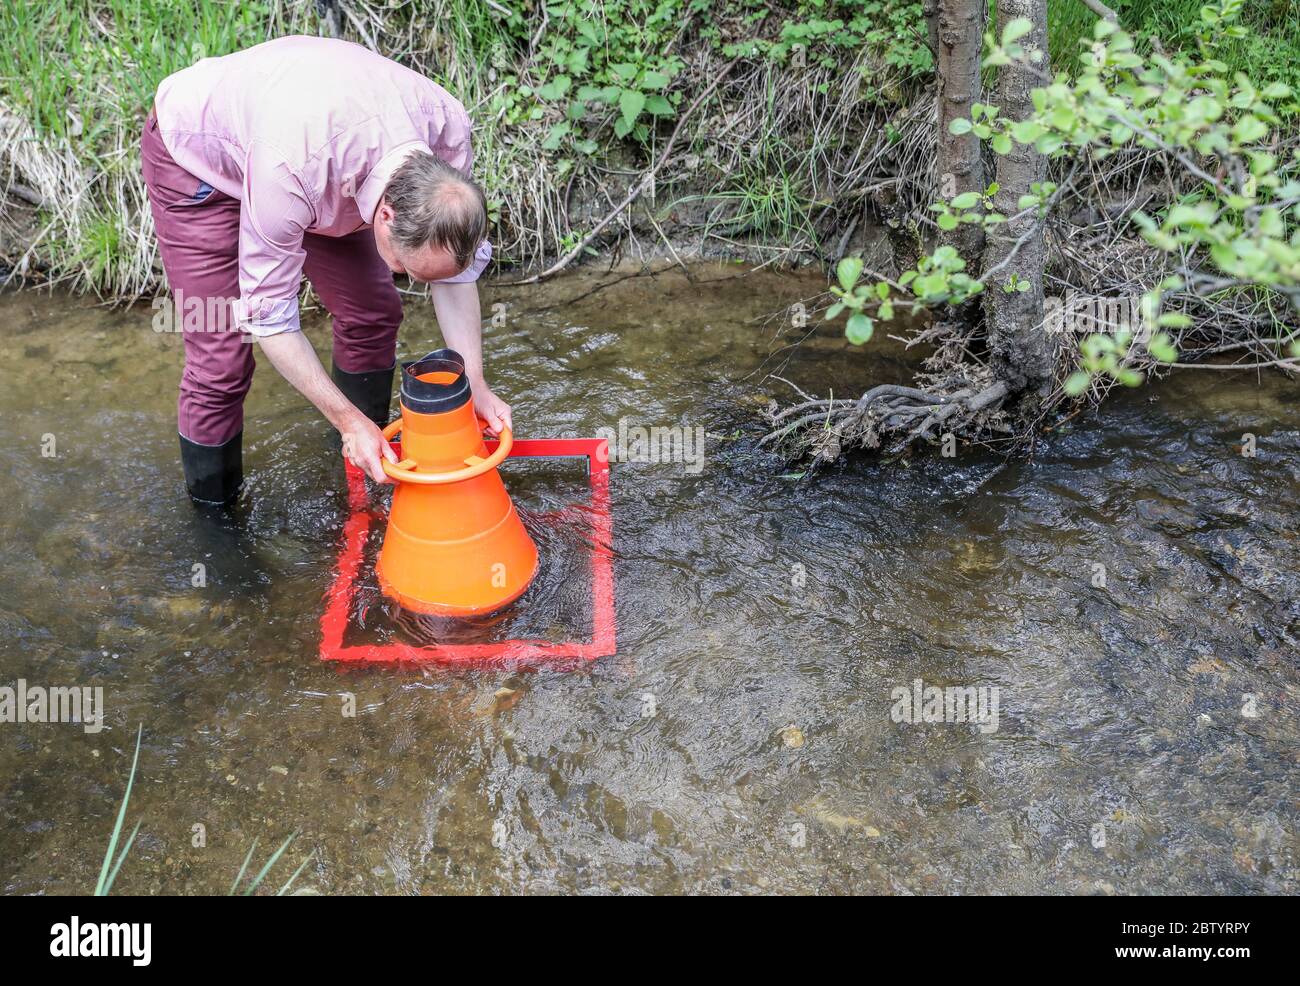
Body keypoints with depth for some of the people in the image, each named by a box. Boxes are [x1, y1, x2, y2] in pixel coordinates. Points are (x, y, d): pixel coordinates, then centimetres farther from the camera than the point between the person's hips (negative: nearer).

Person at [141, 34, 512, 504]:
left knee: (373, 312, -3)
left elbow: (457, 265, -13)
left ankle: (364, 479, 20)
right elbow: (268, 312, -31)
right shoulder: (292, 168, -45)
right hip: (197, 156, -5)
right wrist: (348, 419, -27)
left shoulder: (447, 127, -29)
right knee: (221, 356, -11)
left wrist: (475, 384, -17)